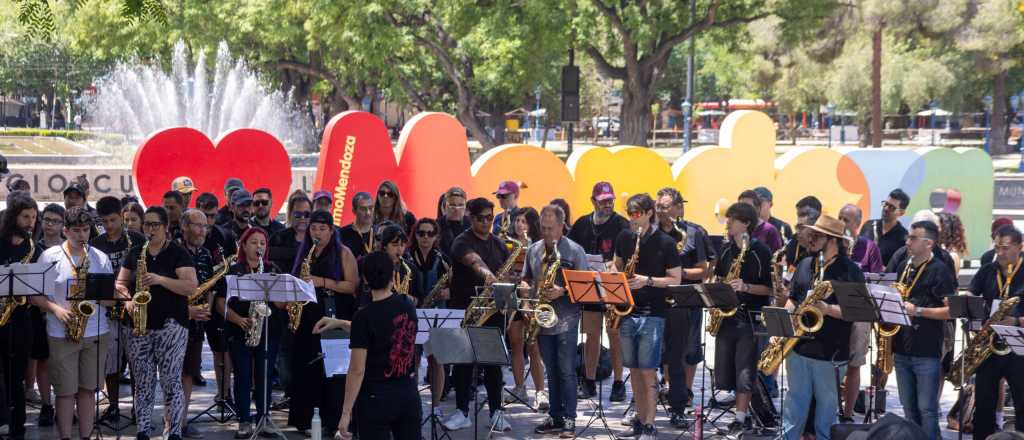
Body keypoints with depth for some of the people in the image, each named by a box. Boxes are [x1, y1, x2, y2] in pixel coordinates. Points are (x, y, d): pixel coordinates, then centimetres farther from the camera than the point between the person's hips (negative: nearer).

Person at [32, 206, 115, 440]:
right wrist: (56, 309, -15)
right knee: (66, 391, 1)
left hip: (96, 333, 2)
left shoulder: (101, 258, 7)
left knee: (88, 389, 7)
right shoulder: (50, 257, 0)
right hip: (61, 334, -2)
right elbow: (35, 294, 0)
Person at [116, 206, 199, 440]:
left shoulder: (178, 253, -1)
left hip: (171, 326, -4)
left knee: (171, 381, -6)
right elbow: (120, 283, 15)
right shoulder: (135, 254, 13)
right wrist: (128, 299, -6)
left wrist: (160, 280, -22)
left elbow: (191, 287, -11)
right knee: (143, 383, 5)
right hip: (140, 326, 4)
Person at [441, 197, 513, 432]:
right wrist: (487, 274, -49)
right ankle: (462, 412, 11)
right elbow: (474, 261, -30)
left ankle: (496, 411, 12)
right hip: (464, 309, -4)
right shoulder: (463, 242, -8)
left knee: (493, 361, 6)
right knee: (463, 361, 3)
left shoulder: (499, 244, 10)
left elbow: (506, 274, 15)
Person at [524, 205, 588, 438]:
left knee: (566, 371, -4)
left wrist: (562, 291, -21)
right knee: (551, 371, 11)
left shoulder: (575, 251, -5)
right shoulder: (534, 250, 10)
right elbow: (526, 279, 19)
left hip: (565, 320, -5)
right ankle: (555, 417, 16)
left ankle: (569, 420, -1)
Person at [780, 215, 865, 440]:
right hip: (798, 346, 5)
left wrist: (828, 309, -26)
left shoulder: (850, 271, -8)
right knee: (795, 403, 11)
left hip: (830, 352, -5)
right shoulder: (805, 265, 12)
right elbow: (793, 300, 18)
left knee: (827, 407, 5)